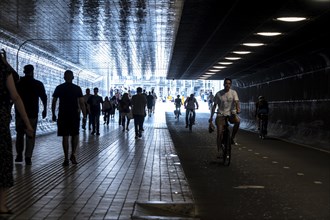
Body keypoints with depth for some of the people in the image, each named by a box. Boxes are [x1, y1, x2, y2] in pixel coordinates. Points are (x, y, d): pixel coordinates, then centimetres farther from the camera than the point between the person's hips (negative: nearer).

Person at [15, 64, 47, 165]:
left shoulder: (18, 83, 3)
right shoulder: (38, 84, -1)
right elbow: (44, 98, 4)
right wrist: (45, 109, 17)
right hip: (32, 114, -2)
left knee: (20, 134, 15)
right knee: (31, 135, 1)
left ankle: (19, 155, 13)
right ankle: (28, 158, -5)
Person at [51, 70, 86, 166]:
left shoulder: (59, 88, 3)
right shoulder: (77, 88, 0)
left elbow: (54, 102, 3)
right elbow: (82, 103, -5)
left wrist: (53, 114, 12)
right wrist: (84, 115, -2)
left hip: (63, 115, 1)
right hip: (75, 115, -1)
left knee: (65, 136, 3)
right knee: (75, 135, 15)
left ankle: (66, 159, 2)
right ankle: (73, 154, 2)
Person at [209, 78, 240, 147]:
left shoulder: (233, 92, -2)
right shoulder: (218, 94, -1)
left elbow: (236, 102, -16)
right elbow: (214, 105, 2)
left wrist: (238, 109, -38)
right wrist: (211, 117, -4)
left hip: (231, 113, 0)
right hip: (221, 115, 0)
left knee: (237, 121, -32)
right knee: (219, 133, -10)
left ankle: (232, 138, -13)